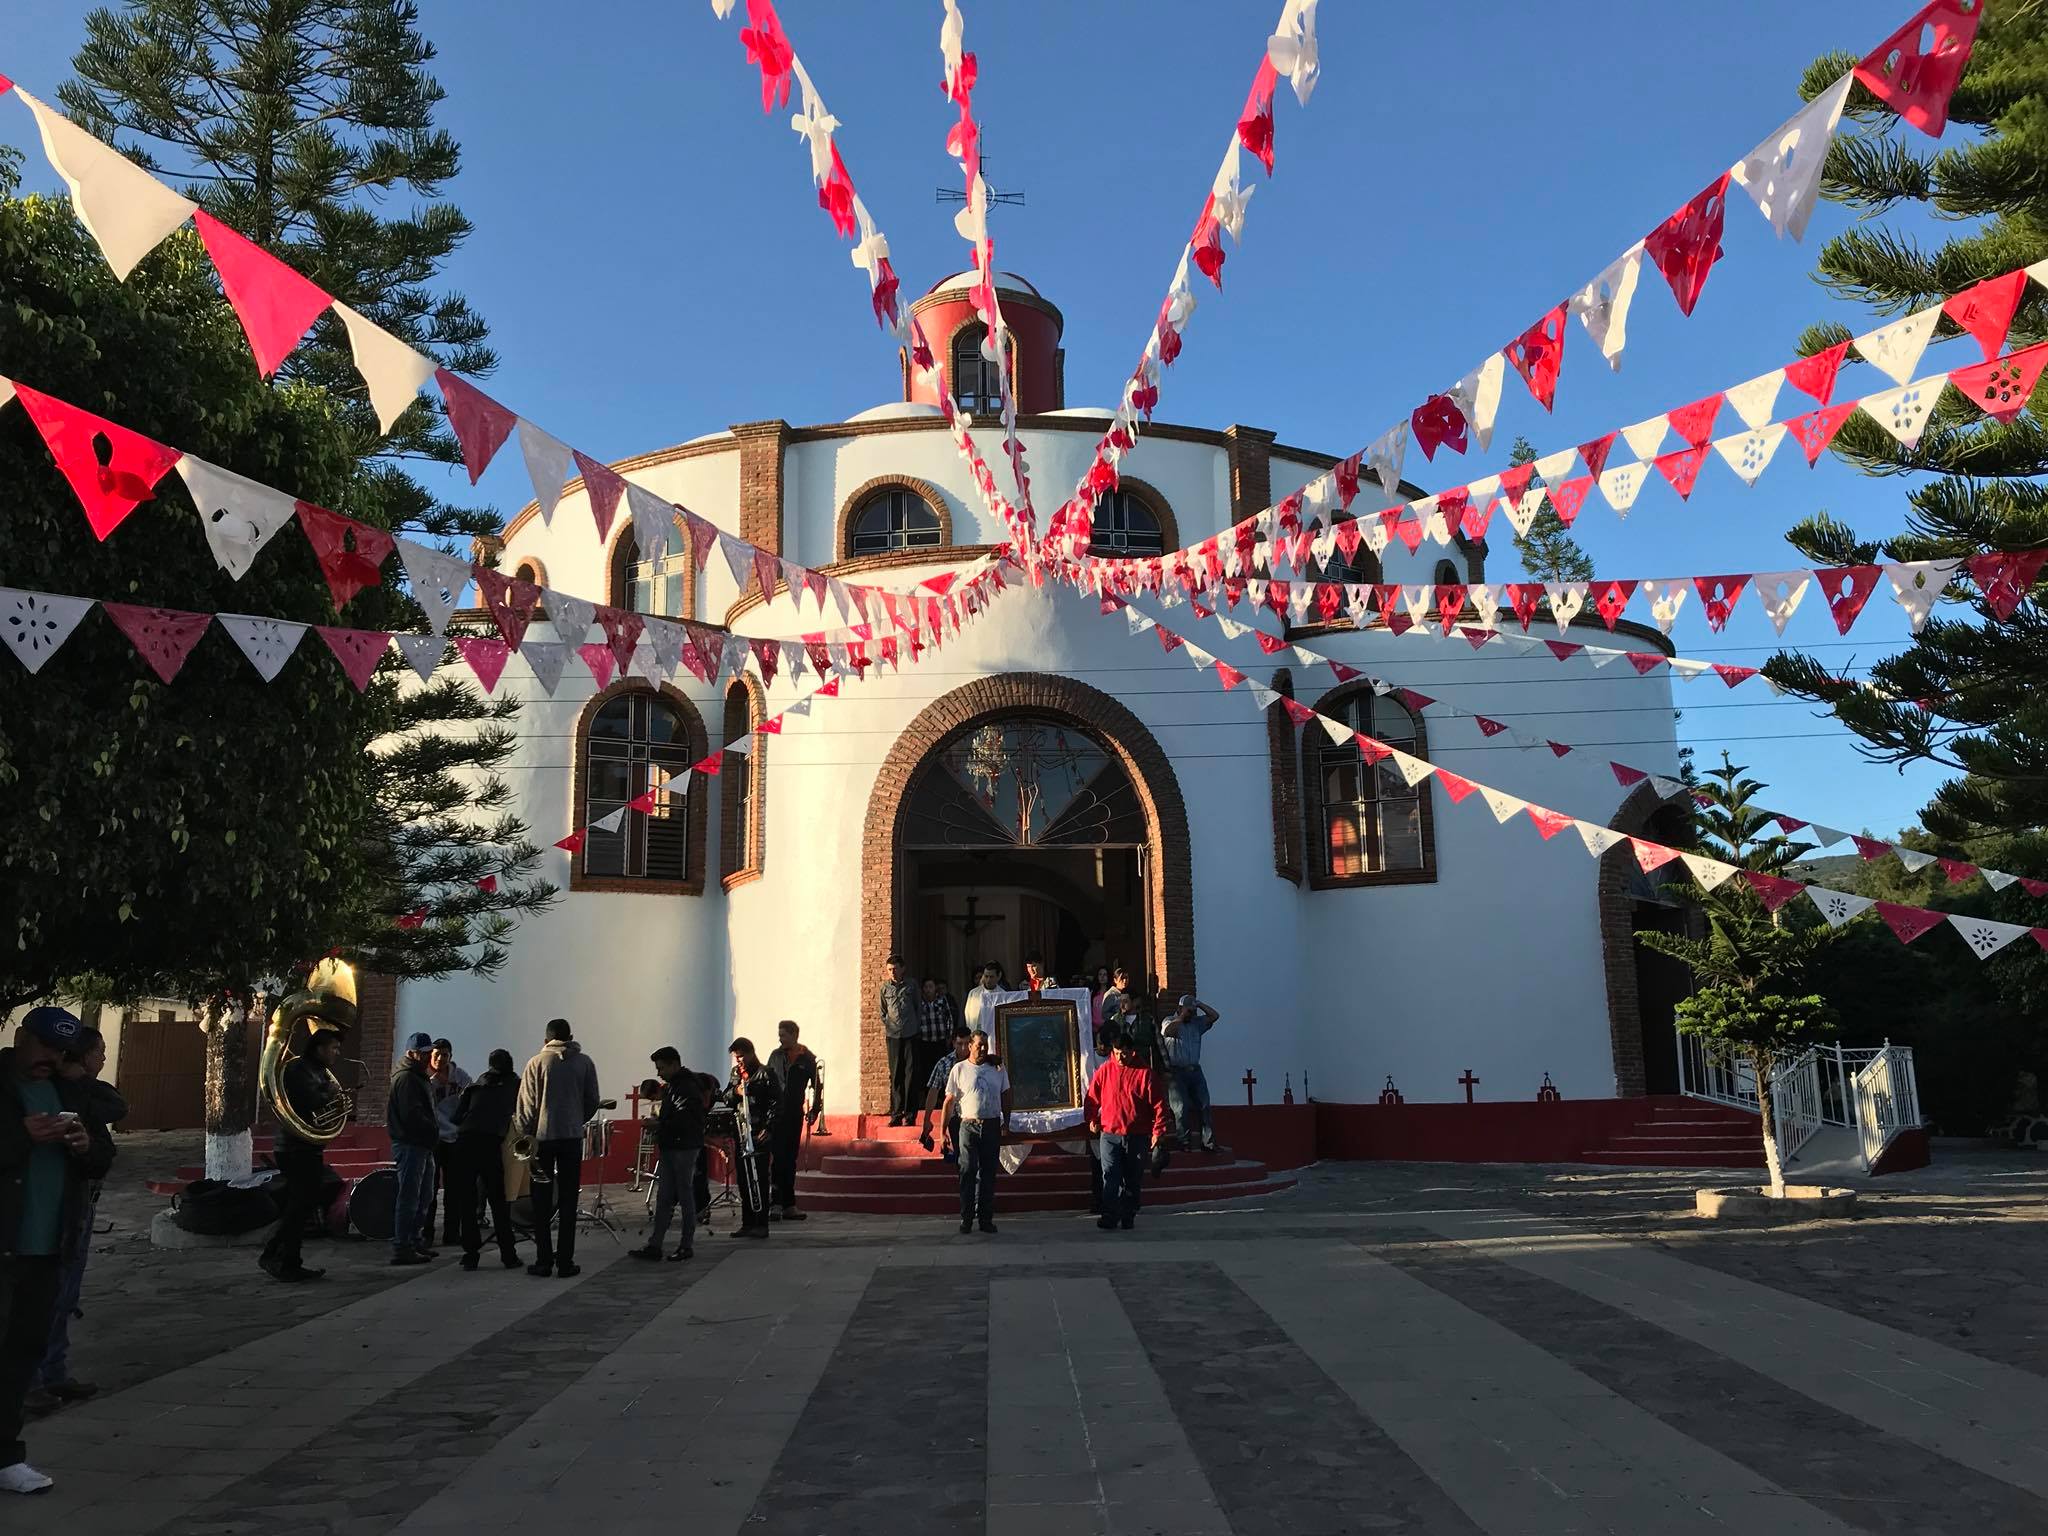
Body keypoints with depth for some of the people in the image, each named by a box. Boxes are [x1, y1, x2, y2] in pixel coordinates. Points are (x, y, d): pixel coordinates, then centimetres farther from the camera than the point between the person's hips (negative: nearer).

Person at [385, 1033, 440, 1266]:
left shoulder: (419, 1078, 21)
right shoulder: (406, 1078, -13)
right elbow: (412, 1115, -22)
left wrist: (433, 1129, 11)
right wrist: (433, 1130, -12)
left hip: (422, 1144, 11)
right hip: (410, 1144, -11)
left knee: (424, 1197, 16)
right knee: (409, 1198, -8)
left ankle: (416, 1241, 25)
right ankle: (401, 1248, -5)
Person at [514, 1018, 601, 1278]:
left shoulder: (537, 1062, -3)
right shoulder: (584, 1062, 3)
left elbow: (526, 1104, -5)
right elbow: (592, 1101, 5)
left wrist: (524, 1134, 3)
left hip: (542, 1137, -1)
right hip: (572, 1137, 1)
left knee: (542, 1201, 7)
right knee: (568, 1201, 5)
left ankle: (543, 1261, 6)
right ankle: (565, 1262, 4)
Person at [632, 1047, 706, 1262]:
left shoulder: (687, 1087, -14)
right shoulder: (670, 1086, 16)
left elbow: (685, 1120, -23)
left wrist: (659, 1123, -17)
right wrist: (658, 1120, 8)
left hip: (685, 1148, -9)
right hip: (669, 1148, 9)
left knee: (685, 1196, 0)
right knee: (663, 1198, 8)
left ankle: (687, 1246, 8)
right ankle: (654, 1246, 9)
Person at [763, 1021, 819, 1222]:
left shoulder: (807, 1059, 2)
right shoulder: (775, 1055, 6)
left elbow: (817, 1085, 8)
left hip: (795, 1114, 0)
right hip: (775, 1113, 0)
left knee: (790, 1159, 7)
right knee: (777, 1158, -8)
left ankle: (788, 1205, 13)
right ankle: (775, 1203, -8)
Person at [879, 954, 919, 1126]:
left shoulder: (911, 985, 4)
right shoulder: (885, 987, 7)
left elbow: (918, 1007, 11)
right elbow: (883, 1010, 17)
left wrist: (915, 1025, 6)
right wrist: (885, 1025, 6)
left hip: (910, 1034, -1)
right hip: (893, 1035, 1)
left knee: (911, 1073, -4)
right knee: (895, 1075, 3)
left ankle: (909, 1113, 0)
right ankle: (896, 1112, 7)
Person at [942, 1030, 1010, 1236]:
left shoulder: (998, 1069, 10)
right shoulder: (959, 1069, 3)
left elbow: (1005, 1098, 15)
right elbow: (949, 1101, 2)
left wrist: (1006, 1124, 8)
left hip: (992, 1126, 2)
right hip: (969, 1126, -2)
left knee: (988, 1173, 5)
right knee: (967, 1172, -4)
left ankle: (986, 1218, 11)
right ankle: (966, 1218, 2)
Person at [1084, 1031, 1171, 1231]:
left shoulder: (1146, 1073, -4)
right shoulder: (1104, 1071, 1)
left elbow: (1159, 1104, -3)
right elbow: (1092, 1097, 13)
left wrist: (1158, 1131, -8)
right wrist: (1092, 1119, 6)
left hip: (1137, 1137, 0)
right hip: (1109, 1135, 0)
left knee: (1133, 1180, 9)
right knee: (1110, 1177, -11)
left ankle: (1128, 1217, 20)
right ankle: (1110, 1217, -13)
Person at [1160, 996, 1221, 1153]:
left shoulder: (1196, 1023, 16)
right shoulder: (1169, 1022, 2)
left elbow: (1213, 1016, 11)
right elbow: (1167, 1031, -21)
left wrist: (1199, 1004, 4)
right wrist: (1182, 1016, -11)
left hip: (1194, 1070, 5)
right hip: (1176, 1072, -5)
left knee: (1203, 1105, -2)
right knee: (1181, 1108, -7)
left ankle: (1208, 1141, -1)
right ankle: (1185, 1142, -1)